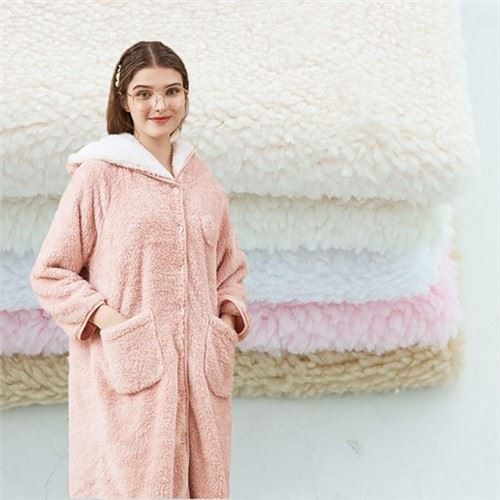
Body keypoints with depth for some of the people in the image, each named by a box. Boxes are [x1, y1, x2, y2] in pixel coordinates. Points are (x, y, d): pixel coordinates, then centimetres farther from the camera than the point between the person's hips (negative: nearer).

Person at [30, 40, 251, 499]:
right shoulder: (97, 175, -3)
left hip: (200, 372, 5)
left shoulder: (203, 181, 12)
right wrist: (109, 320, -14)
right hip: (125, 374, -5)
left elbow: (230, 269, 22)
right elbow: (50, 274, -2)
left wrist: (231, 316, 4)